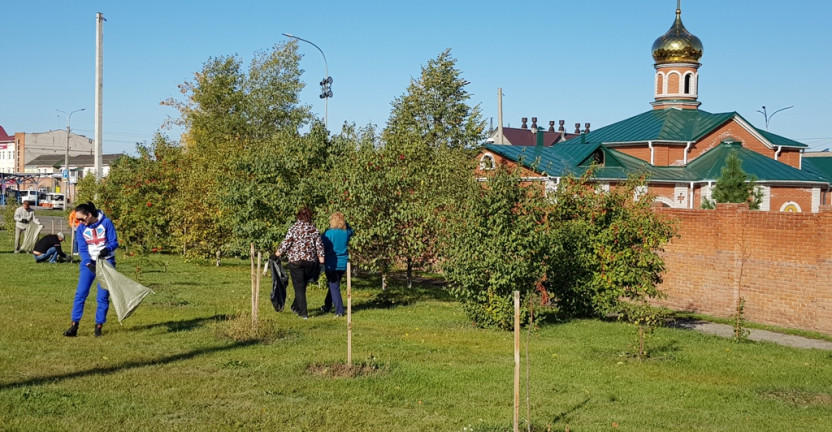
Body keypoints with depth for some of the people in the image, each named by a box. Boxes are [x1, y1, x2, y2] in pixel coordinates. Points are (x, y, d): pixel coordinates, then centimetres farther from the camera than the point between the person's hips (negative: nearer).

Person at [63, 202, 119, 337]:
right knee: (80, 293, -7)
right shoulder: (81, 229, -2)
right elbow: (82, 249, -6)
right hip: (89, 263, 2)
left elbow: (114, 242, -10)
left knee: (103, 296, -1)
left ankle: (99, 326, 8)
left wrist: (107, 249, -33)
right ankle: (74, 326, -4)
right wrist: (89, 264, -22)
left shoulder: (106, 223, -11)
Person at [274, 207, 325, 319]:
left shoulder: (294, 228, -5)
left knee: (299, 288, 3)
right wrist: (321, 257, 9)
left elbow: (286, 243, -7)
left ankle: (303, 313, 0)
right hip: (311, 261, 3)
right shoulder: (314, 230, 3)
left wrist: (278, 253, 6)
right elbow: (319, 246, 1)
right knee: (302, 286, 19)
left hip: (295, 261, -3)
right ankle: (296, 307, 30)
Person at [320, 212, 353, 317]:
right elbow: (351, 231, 25)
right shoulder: (346, 233, 0)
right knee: (333, 285, 21)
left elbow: (322, 248, -10)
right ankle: (327, 306, 34)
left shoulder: (328, 233, -14)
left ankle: (340, 311, -4)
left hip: (331, 264, -5)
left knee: (334, 287, 1)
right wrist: (344, 223, 13)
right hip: (343, 264, 5)